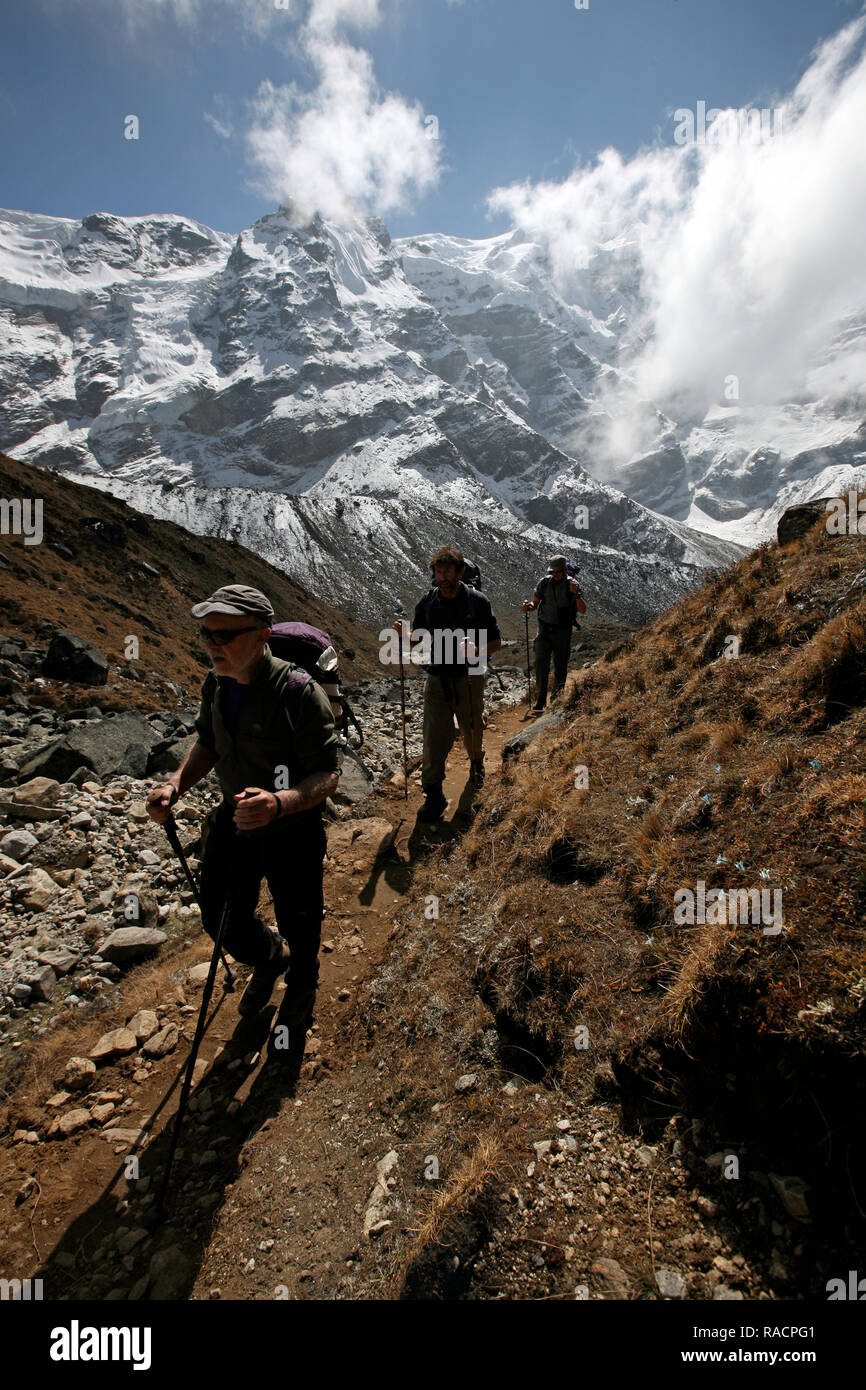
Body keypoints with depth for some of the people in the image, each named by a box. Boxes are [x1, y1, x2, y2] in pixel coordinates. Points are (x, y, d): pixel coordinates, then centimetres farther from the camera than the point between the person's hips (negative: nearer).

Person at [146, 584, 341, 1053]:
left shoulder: (299, 693, -29)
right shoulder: (216, 686, -8)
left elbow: (328, 774, -27)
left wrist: (279, 802, -46)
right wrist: (176, 784, -8)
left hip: (293, 832, -5)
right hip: (233, 821, 6)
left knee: (298, 923, 17)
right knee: (220, 918, 20)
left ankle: (301, 988, 52)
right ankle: (270, 959, 55)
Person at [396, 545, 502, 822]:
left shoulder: (477, 602, -7)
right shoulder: (426, 603, -2)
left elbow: (496, 642, -2)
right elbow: (417, 638, 9)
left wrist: (477, 650, -23)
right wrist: (405, 634, -14)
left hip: (469, 677, -1)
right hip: (437, 679, 1)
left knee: (472, 730, 15)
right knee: (435, 736, -4)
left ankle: (477, 762, 49)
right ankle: (434, 796, 5)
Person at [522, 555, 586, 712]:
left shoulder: (572, 584, -4)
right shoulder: (544, 583, 1)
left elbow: (583, 610, -9)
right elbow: (535, 603, 9)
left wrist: (576, 594, -26)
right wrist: (528, 606, -14)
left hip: (563, 632, -1)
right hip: (545, 629, 1)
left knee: (560, 667, 6)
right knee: (541, 662, -14)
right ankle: (540, 701, -8)